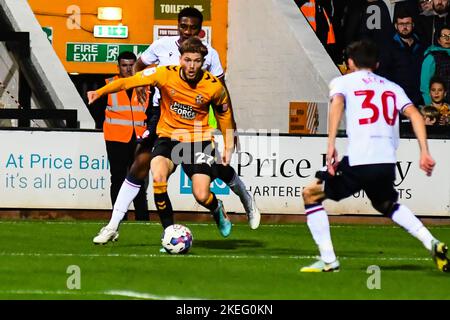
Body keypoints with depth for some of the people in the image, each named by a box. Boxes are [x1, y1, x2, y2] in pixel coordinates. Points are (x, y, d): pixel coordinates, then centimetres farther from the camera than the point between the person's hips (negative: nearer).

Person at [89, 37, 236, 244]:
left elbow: (224, 113, 8)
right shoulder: (166, 75, -14)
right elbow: (129, 81, -15)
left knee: (202, 196, -14)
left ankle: (218, 210, 26)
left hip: (198, 140, 0)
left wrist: (228, 147, 11)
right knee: (158, 177, -29)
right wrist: (100, 92, -29)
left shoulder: (213, 87, -11)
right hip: (169, 136, 0)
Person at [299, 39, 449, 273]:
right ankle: (431, 243, 13)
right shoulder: (391, 87, 23)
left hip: (358, 161, -5)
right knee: (387, 204, 33)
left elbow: (337, 104, -11)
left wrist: (331, 144, -21)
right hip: (388, 163, 5)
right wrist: (424, 153, 2)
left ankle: (328, 260, 3)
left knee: (311, 194, 14)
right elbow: (415, 115, 8)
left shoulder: (343, 82, 11)